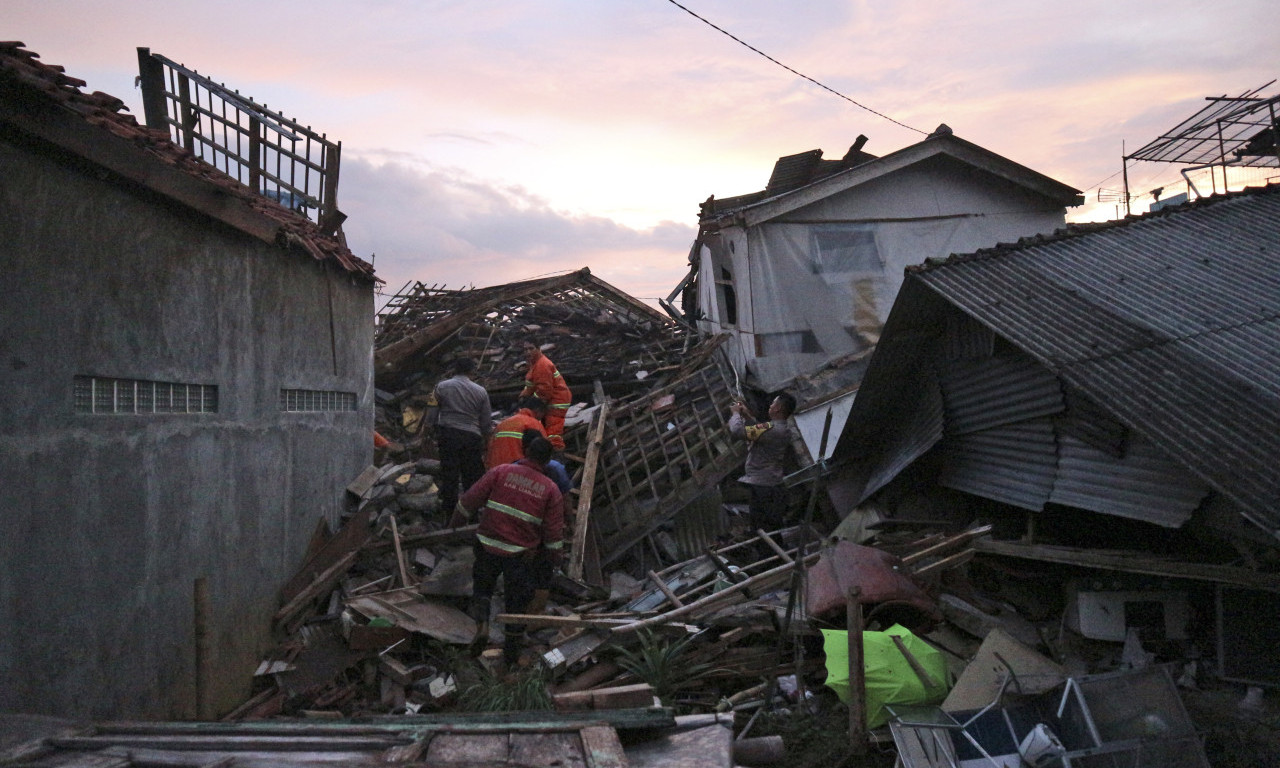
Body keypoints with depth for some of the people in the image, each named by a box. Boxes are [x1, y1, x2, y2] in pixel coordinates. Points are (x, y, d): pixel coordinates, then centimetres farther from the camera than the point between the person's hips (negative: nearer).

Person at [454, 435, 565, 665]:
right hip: (522, 555, 0)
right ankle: (511, 653, 25)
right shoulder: (551, 489, -2)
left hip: (488, 546, 0)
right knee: (517, 600, 16)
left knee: (482, 586, 24)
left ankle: (481, 624, -1)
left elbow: (471, 500, -2)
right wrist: (555, 556, 14)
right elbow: (554, 530, -1)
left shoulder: (500, 472, -4)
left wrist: (456, 522, 15)